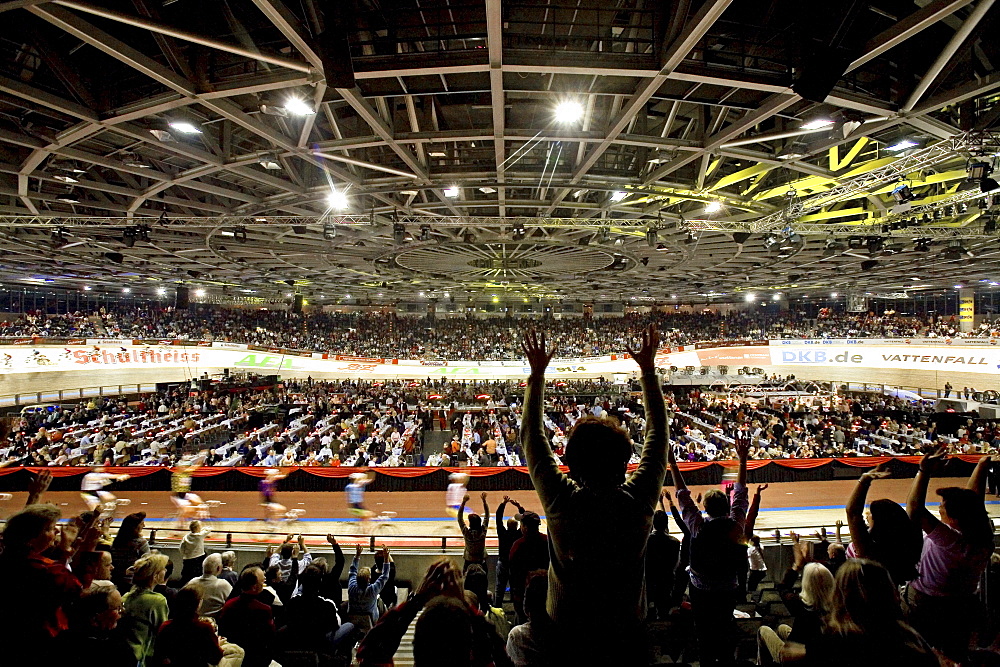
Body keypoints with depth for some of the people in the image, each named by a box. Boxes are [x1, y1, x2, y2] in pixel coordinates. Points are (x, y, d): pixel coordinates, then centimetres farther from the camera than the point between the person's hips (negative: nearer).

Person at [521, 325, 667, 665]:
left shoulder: (562, 500, -24)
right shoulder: (638, 500, -21)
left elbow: (531, 436, -11)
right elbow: (657, 433, -8)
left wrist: (537, 373, -4)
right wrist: (648, 369, 0)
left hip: (568, 633, 0)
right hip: (627, 633, 1)